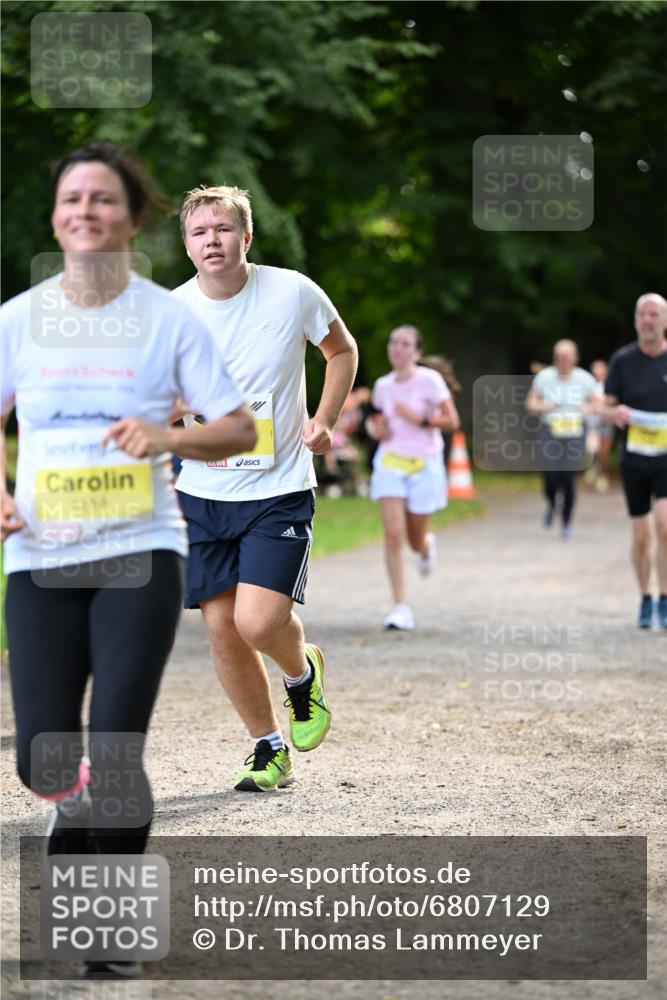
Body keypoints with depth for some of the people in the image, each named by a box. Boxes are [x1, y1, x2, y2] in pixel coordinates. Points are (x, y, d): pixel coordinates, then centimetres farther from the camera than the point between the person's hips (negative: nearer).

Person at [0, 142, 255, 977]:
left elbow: (240, 429, 2)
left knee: (115, 754, -9)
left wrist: (169, 438, -17)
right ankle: (80, 812, 35)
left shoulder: (168, 318, 0)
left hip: (140, 555, -2)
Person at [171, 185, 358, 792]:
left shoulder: (293, 293, -8)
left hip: (280, 488, -3)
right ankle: (270, 750, 21)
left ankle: (303, 673, 19)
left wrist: (323, 422, -1)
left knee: (259, 622, -17)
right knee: (221, 627, 2)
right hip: (203, 491, 3)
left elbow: (343, 351, 10)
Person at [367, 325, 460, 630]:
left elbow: (452, 421, -11)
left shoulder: (429, 380, -10)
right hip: (390, 462, 2)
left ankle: (427, 546, 48)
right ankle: (401, 607, -12)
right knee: (393, 534, -14)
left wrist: (420, 418, -23)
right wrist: (375, 427, 0)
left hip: (424, 464, -2)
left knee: (415, 541, 7)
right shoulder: (383, 385, 4)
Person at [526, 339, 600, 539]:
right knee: (551, 476, -11)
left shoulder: (584, 379, 3)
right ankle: (551, 504, 26)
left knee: (569, 480, -3)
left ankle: (566, 522, 17)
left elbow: (599, 402, 11)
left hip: (575, 434, 0)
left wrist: (589, 408, -11)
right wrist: (541, 406, -11)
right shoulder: (544, 377, 3)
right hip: (551, 433, 0)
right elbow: (530, 402, 11)